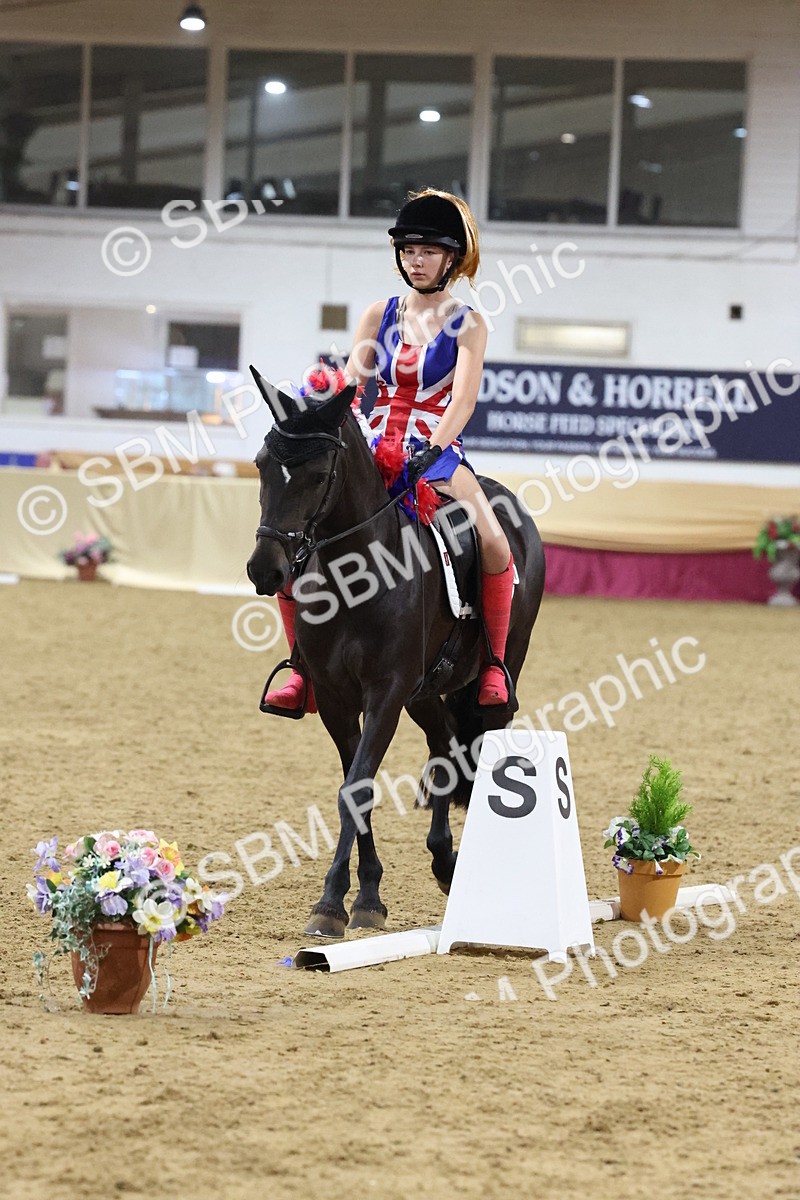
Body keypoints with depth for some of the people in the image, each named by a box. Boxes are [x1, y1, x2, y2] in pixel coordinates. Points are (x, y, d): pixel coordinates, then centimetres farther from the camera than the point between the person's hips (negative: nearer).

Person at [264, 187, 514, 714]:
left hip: (436, 452, -3)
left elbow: (463, 398, -12)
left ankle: (494, 666, -11)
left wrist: (431, 452, -28)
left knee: (494, 541, -29)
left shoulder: (467, 325, 0)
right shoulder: (381, 315, 11)